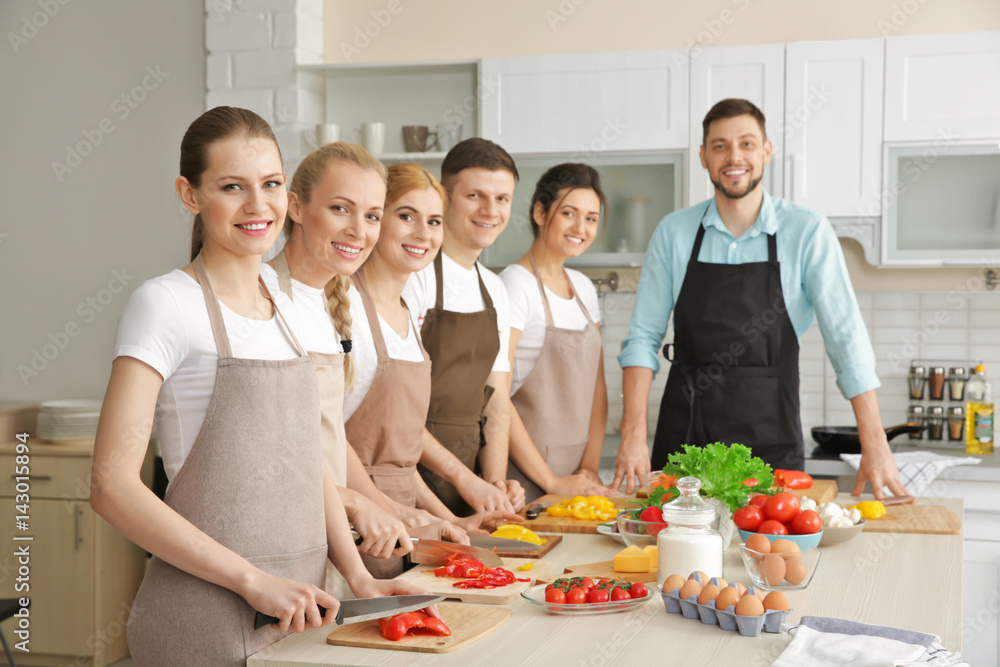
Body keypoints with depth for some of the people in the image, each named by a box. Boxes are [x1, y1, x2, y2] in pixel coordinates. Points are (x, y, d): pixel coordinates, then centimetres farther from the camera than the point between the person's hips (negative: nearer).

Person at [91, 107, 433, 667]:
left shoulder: (289, 306, 10)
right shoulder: (166, 304, -11)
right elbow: (112, 486, -16)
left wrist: (358, 576, 2)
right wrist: (255, 581, -18)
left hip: (301, 611, 6)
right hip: (206, 614, -6)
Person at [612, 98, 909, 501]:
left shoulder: (807, 233, -3)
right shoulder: (673, 233, 2)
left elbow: (846, 339, -6)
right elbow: (642, 337, 2)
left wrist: (875, 448, -12)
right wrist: (634, 434, -9)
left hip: (770, 440, -1)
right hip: (683, 435, 1)